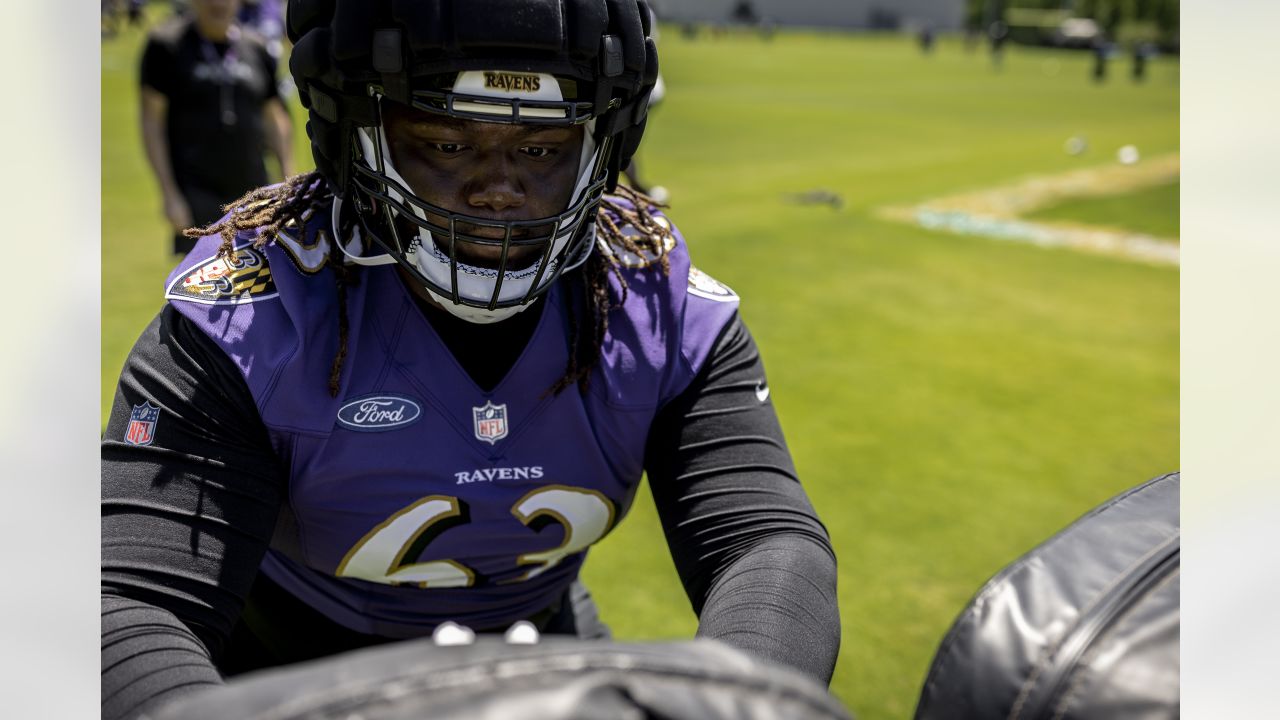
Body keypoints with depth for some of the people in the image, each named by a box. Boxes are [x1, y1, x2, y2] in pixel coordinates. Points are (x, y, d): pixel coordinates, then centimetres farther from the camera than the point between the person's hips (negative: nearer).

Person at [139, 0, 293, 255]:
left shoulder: (256, 49, 9)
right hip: (197, 193, -4)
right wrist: (169, 194, -11)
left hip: (251, 189, 4)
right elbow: (151, 121, -5)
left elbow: (277, 120, 17)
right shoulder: (166, 44, -2)